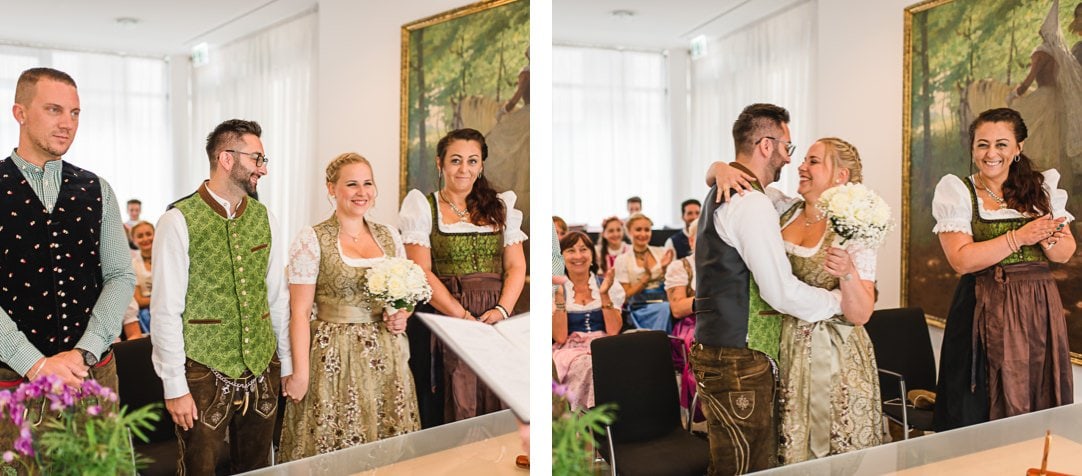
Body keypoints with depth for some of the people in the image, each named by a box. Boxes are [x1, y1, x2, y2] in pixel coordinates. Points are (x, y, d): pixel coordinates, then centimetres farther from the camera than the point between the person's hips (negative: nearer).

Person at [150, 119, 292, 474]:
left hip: (262, 372, 5)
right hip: (205, 375, -5)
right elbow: (166, 311, -11)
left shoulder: (263, 217, 5)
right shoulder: (180, 221, -11)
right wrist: (174, 387, -10)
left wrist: (288, 363, 10)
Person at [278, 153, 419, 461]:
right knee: (335, 451, 1)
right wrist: (300, 373, -10)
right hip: (334, 358, -4)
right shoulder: (311, 240, -6)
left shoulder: (389, 236, 8)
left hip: (386, 355, 4)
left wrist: (402, 316, -4)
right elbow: (300, 313, -7)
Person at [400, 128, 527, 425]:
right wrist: (464, 317, -14)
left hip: (496, 320, 3)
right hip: (443, 319, -3)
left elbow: (516, 266, 9)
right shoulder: (422, 207, 4)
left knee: (497, 406, 0)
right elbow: (422, 273, -5)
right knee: (455, 409, -6)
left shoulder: (500, 207, 14)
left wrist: (502, 309, -9)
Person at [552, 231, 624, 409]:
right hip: (571, 349, -1)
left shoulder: (608, 285, 11)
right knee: (590, 366, -36)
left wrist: (604, 294, -10)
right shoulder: (555, 290, 7)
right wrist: (559, 296, -13)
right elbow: (560, 337, -6)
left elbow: (613, 331, -1)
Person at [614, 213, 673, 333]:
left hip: (665, 300, 3)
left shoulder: (661, 253, 12)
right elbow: (627, 294, 2)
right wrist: (647, 276, -10)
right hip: (641, 308, -3)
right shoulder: (622, 260, 5)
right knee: (665, 308, -35)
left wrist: (664, 269, -6)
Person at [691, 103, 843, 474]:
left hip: (720, 353, 10)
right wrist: (840, 301, -6)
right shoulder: (751, 203, -17)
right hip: (738, 361, -10)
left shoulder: (723, 194, 15)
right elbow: (781, 291, -20)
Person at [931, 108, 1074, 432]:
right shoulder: (957, 192, -1)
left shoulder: (1042, 187, 10)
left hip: (1039, 308, 3)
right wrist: (1020, 237, -16)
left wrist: (1045, 237, -13)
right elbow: (961, 259, -12)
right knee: (979, 411, 0)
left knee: (1038, 402, 7)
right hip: (986, 312, -3)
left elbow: (1065, 253, 8)